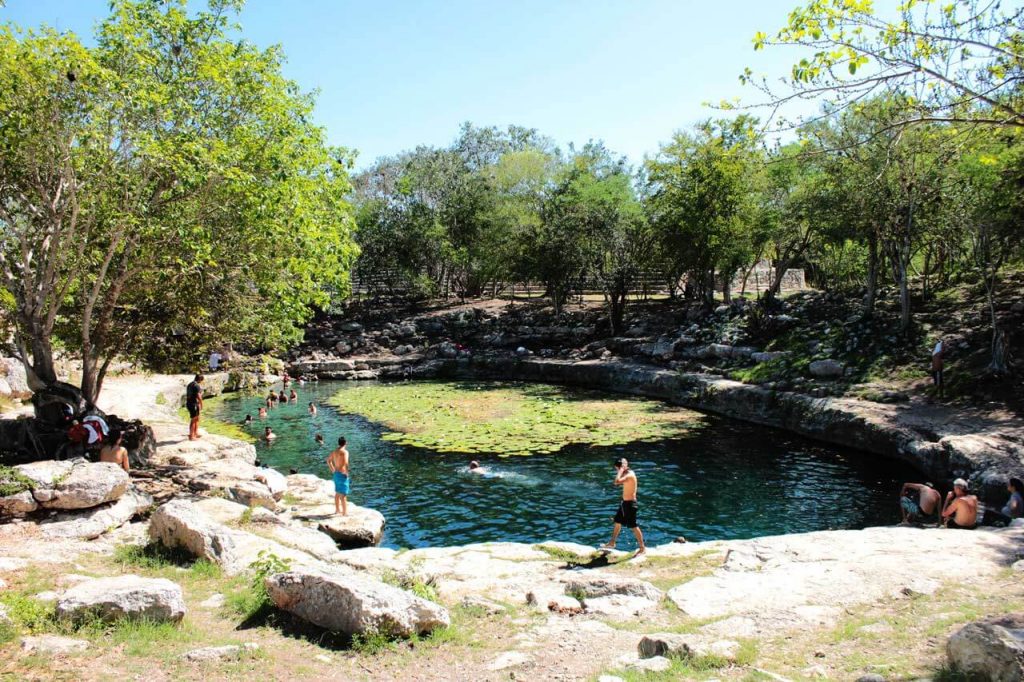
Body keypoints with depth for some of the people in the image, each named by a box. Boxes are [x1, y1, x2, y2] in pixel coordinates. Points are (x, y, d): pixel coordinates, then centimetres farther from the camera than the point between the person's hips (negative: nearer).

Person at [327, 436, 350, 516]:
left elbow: (328, 460, 23)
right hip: (342, 474, -8)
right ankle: (344, 512, -3)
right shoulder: (345, 452, -16)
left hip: (336, 474, 8)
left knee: (337, 493, 20)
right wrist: (347, 473, -18)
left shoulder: (335, 452, 9)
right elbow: (345, 463, -29)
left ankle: (337, 510, 33)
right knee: (343, 494, -5)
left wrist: (333, 470, 25)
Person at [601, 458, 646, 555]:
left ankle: (642, 548, 7)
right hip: (624, 502, 10)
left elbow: (617, 481, -37)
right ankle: (612, 543, 34)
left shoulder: (630, 474, -22)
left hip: (630, 503, -10)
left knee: (633, 526, -3)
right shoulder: (626, 474, 7)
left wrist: (621, 470, -25)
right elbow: (616, 482, 21)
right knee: (617, 522, 19)